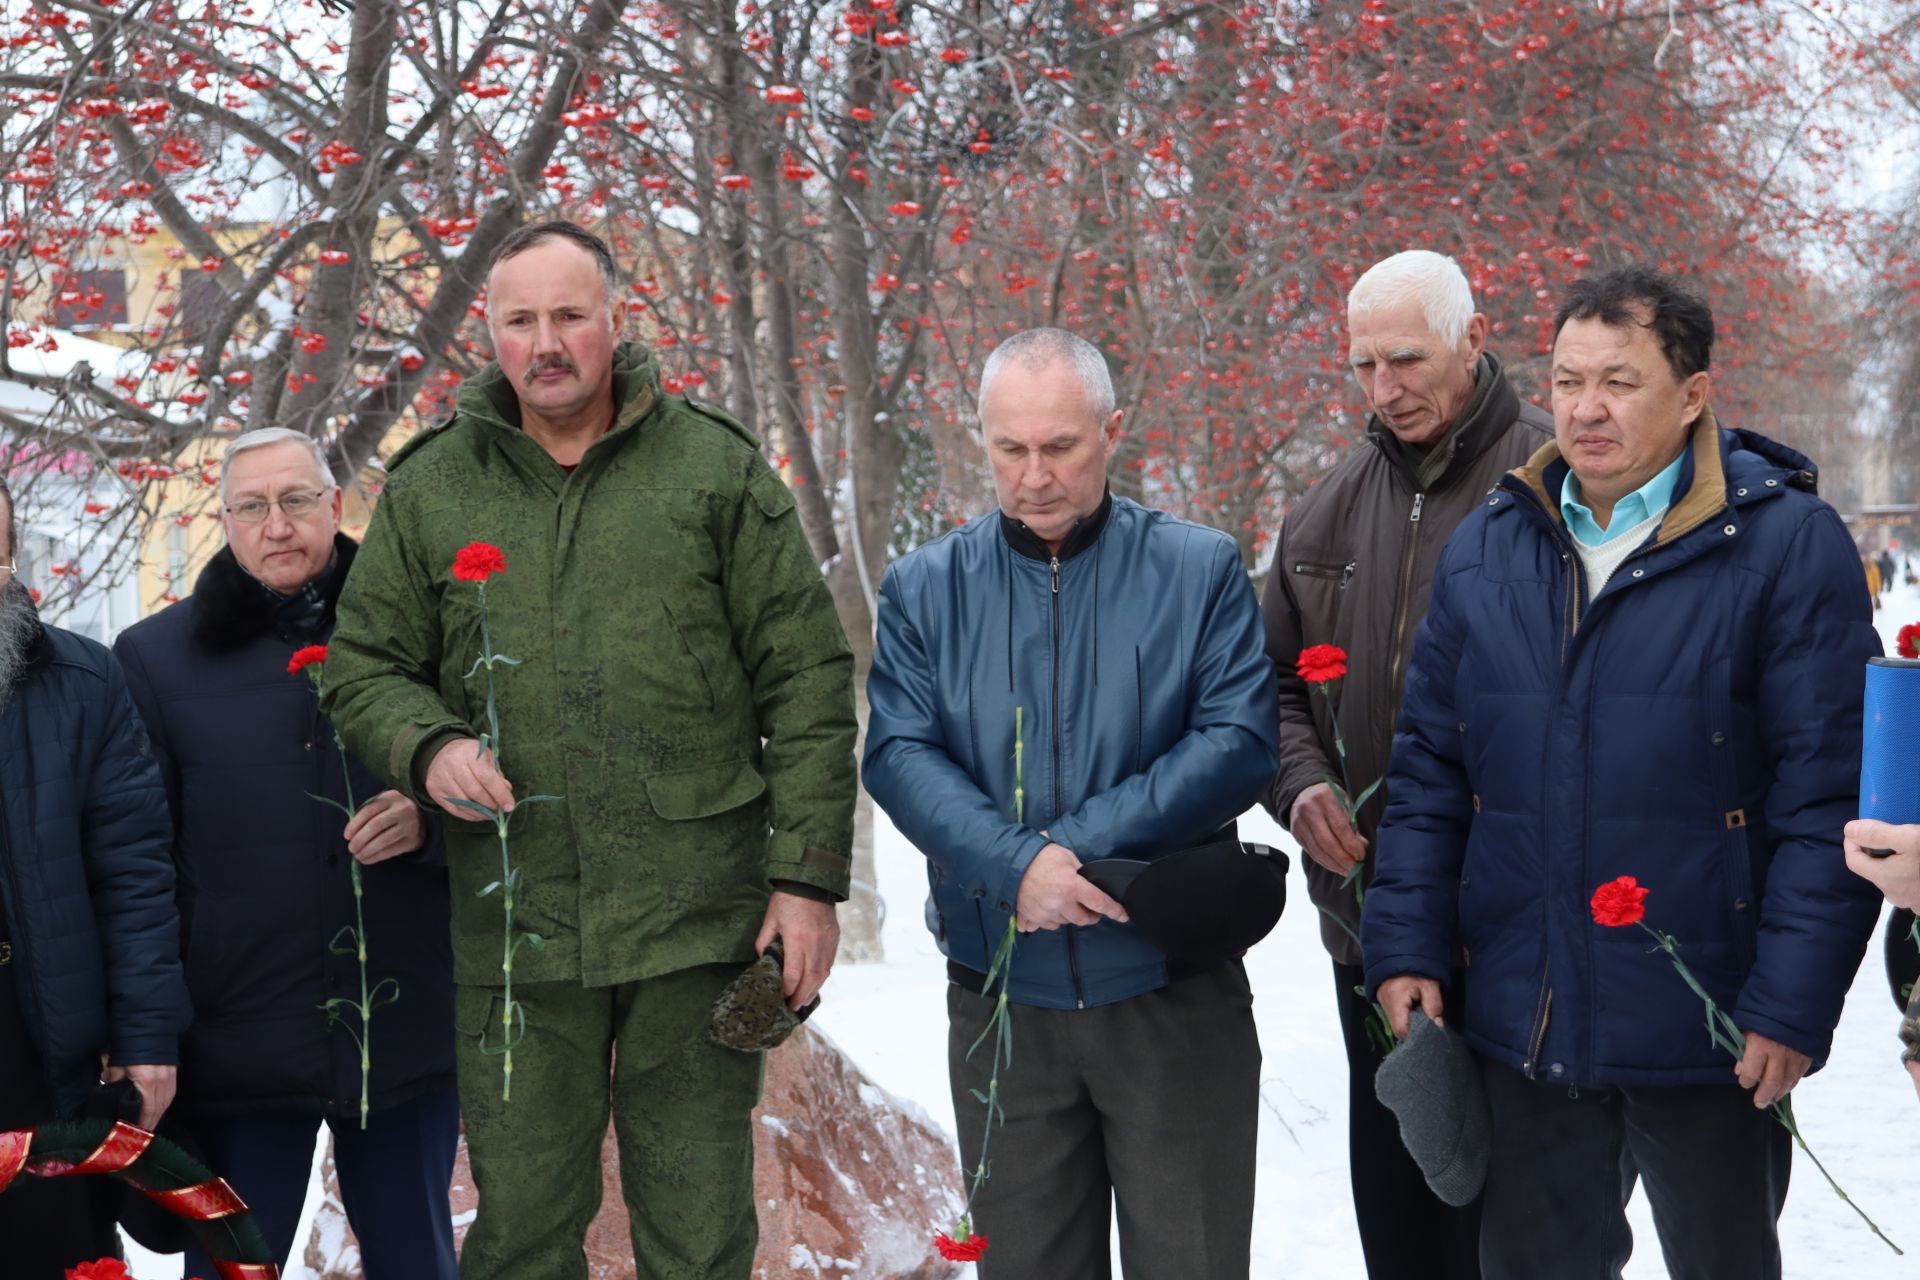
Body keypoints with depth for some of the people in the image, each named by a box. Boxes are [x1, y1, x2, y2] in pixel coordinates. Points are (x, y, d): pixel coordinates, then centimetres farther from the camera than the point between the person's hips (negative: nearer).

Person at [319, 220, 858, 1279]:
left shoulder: (716, 469, 2)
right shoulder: (429, 488, 8)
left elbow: (807, 684, 1)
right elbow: (363, 668, 14)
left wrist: (809, 876, -5)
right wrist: (428, 748, -9)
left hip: (695, 915, -1)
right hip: (512, 924, 2)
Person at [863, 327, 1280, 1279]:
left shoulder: (1200, 570, -1)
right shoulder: (926, 586, 4)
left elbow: (1241, 743, -10)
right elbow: (898, 755, -6)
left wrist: (1080, 843, -18)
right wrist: (1016, 865, -22)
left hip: (1174, 995, -1)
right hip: (1001, 996, 2)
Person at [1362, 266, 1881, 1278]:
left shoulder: (1787, 544, -10)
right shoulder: (1486, 548, 5)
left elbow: (1828, 798, -12)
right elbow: (1428, 769, 9)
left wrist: (1792, 1005, -15)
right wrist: (1406, 946, 1)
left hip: (1706, 1033, -4)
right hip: (1521, 1027, 4)